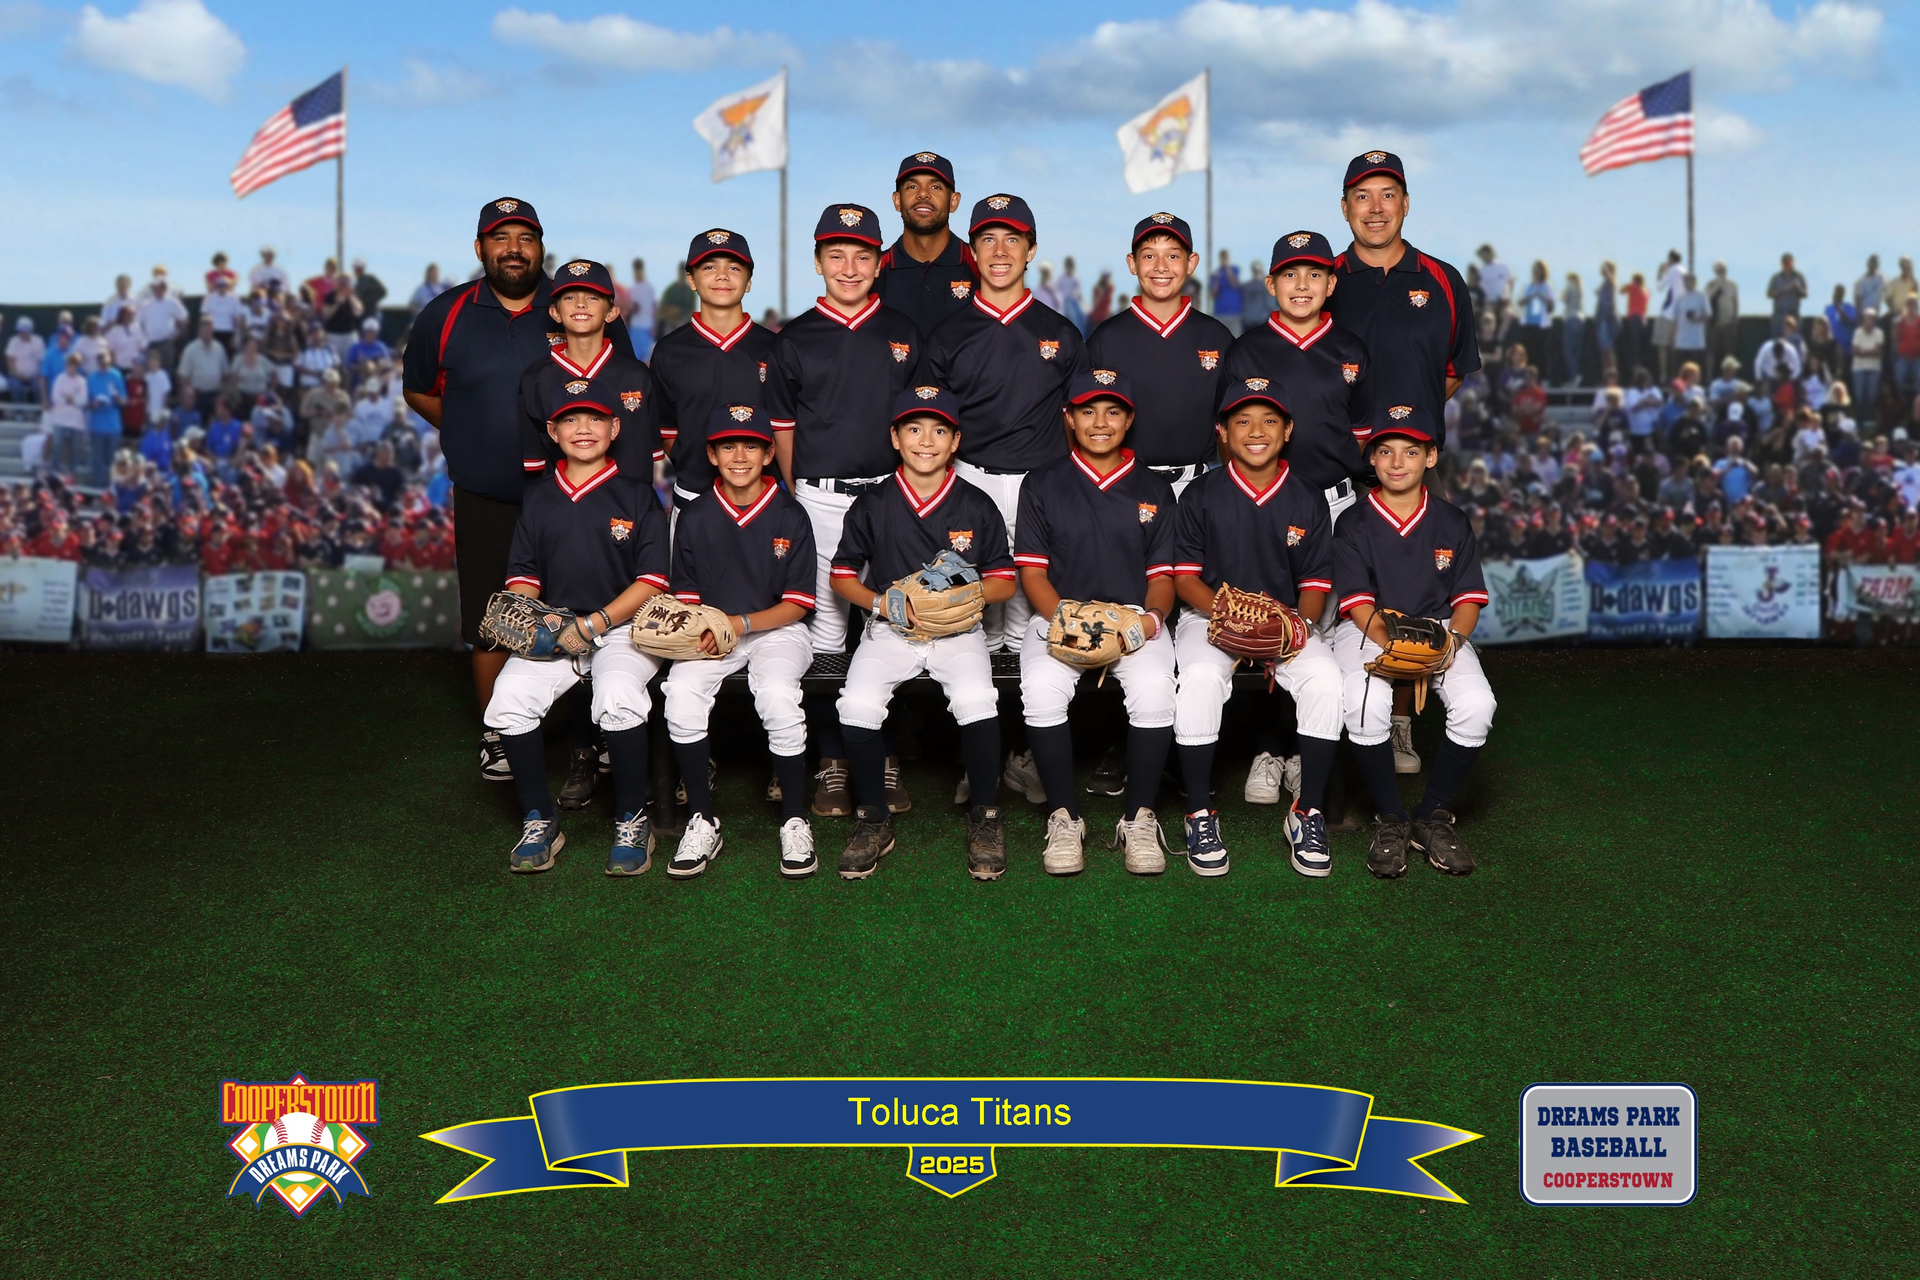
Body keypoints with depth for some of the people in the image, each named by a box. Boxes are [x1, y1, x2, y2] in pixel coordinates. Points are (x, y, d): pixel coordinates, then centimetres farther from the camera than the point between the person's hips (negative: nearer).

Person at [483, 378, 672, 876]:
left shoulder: (637, 495, 3)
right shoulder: (538, 499, 15)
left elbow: (653, 579, -3)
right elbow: (522, 574, 15)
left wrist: (594, 624, -14)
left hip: (624, 626, -3)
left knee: (617, 698, -34)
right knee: (508, 700, -24)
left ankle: (632, 821, -13)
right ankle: (539, 821, -5)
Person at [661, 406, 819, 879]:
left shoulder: (790, 516, -1)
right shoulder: (695, 517, 6)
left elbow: (797, 603, -3)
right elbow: (686, 595, 9)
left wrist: (740, 624, -16)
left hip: (777, 628, -2)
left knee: (778, 697, -33)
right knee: (681, 694, -28)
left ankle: (795, 821, -15)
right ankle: (702, 822, -14)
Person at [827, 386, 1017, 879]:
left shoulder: (977, 507, 3)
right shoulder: (871, 506, 3)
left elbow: (1004, 581, 4)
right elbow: (841, 576, 8)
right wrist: (881, 602, -11)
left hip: (959, 630, -1)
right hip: (889, 630, 1)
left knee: (976, 701, -30)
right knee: (856, 705, -26)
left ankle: (984, 815, -6)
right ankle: (873, 819, -3)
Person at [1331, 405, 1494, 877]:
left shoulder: (1452, 522, 7)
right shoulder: (1353, 524, 0)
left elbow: (1468, 597, 5)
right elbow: (1359, 603, -8)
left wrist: (1452, 640, -18)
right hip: (1369, 630, -2)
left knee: (1476, 704, -28)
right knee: (1365, 704, -34)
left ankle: (1433, 817, -6)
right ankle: (1390, 820, -12)